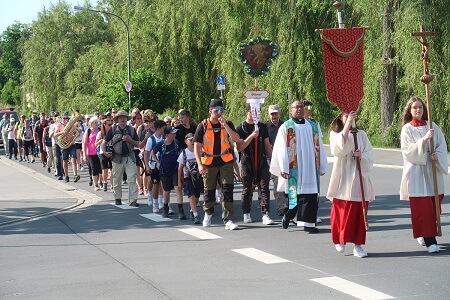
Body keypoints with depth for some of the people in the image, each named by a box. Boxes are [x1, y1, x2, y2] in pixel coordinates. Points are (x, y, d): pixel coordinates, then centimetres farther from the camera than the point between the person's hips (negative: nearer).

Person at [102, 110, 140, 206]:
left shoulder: (131, 130, 7)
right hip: (117, 158, 0)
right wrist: (104, 152, -9)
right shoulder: (113, 129, 4)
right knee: (116, 180, 8)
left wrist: (129, 140, -10)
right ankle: (117, 198, 26)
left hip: (130, 157, 0)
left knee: (132, 179, -9)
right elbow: (104, 142, 8)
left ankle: (133, 200, -8)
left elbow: (138, 144, 7)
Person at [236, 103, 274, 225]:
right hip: (247, 162, -2)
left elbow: (267, 145, 16)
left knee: (264, 188, -6)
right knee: (247, 190, 6)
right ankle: (246, 213, 21)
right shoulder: (241, 128, -1)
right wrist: (251, 136, -18)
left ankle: (265, 215, -9)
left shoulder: (262, 127, 10)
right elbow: (239, 148, -9)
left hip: (262, 162, 2)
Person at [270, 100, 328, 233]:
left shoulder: (312, 126, 12)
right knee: (294, 193, 1)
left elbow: (318, 146, 13)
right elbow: (282, 149, -3)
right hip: (293, 167, -3)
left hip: (310, 166, 3)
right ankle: (288, 214, 26)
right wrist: (284, 168, -10)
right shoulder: (285, 127, 2)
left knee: (310, 195, -2)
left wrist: (322, 166, 10)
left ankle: (308, 223, 2)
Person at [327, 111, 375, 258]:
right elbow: (339, 147, -21)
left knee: (359, 213, 2)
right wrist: (348, 124, -26)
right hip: (343, 179, -2)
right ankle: (339, 240, 25)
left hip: (360, 179, 2)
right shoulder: (335, 134, 2)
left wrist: (361, 155, -17)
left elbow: (370, 154, 5)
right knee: (342, 211, 2)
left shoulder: (361, 134, 9)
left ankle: (358, 245, 9)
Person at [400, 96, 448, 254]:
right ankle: (430, 240, -4)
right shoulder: (407, 129, -1)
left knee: (434, 204, 7)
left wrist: (437, 155, -15)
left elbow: (442, 146, 5)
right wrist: (424, 139, -22)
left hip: (433, 170, 3)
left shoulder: (433, 127, 7)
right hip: (416, 171, -3)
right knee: (421, 207, -7)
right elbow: (408, 150, -12)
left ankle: (423, 234, 28)